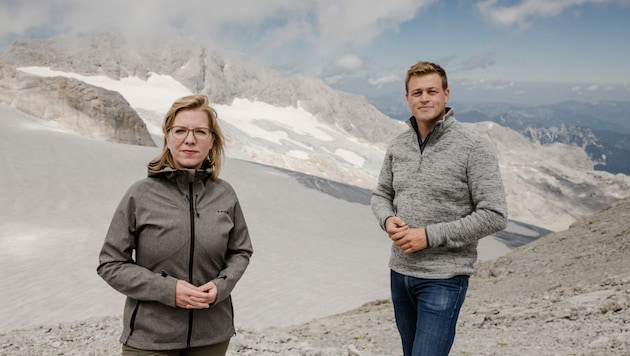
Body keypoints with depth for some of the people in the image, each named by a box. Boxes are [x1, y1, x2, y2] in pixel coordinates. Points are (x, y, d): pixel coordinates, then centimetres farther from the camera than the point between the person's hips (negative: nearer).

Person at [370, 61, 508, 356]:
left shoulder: (473, 147, -14)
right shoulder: (397, 146, 4)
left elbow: (494, 216, -16)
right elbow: (381, 195, 16)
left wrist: (429, 236, -20)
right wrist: (388, 220, -8)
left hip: (444, 278, -6)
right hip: (400, 272, 6)